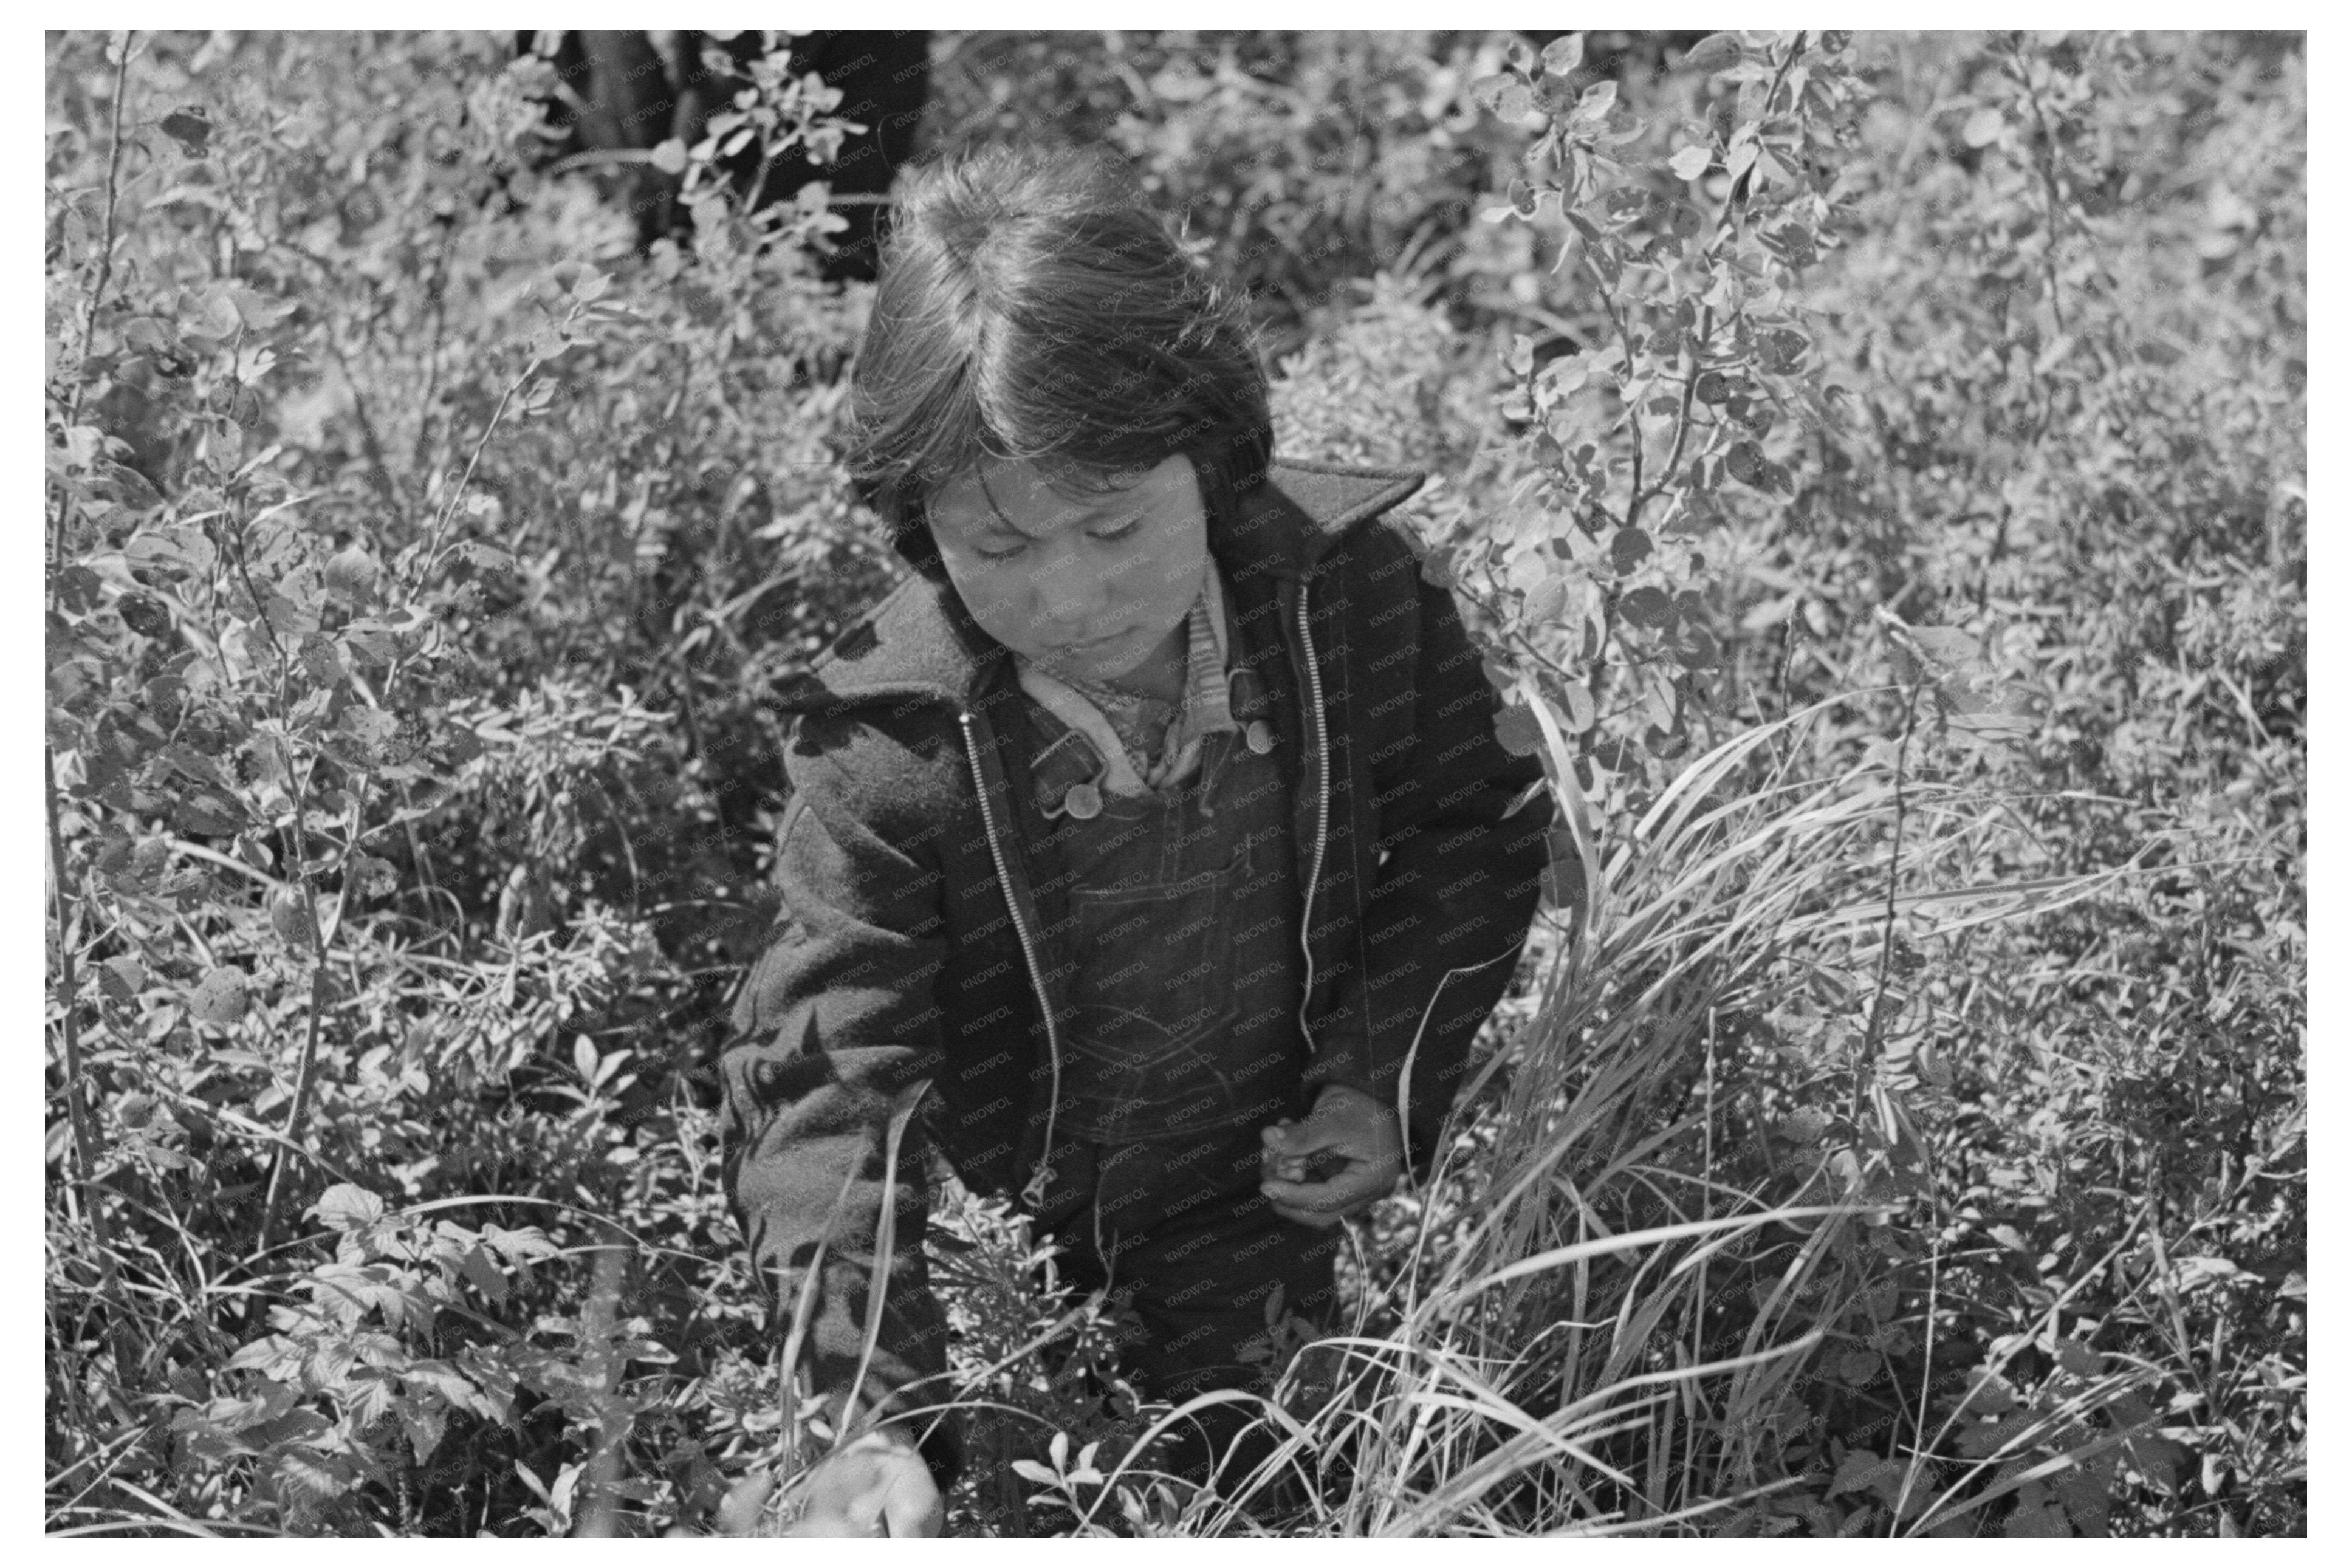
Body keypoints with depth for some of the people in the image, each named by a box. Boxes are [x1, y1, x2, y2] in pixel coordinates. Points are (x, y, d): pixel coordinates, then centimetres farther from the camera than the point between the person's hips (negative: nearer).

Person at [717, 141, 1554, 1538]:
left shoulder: (1354, 593, -18)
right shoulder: (886, 749, -27)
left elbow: (1475, 829, 1)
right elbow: (827, 1086, -29)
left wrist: (1392, 1080, -12)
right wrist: (874, 1421, -42)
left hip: (1273, 1219, 3)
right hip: (1000, 1281, -2)